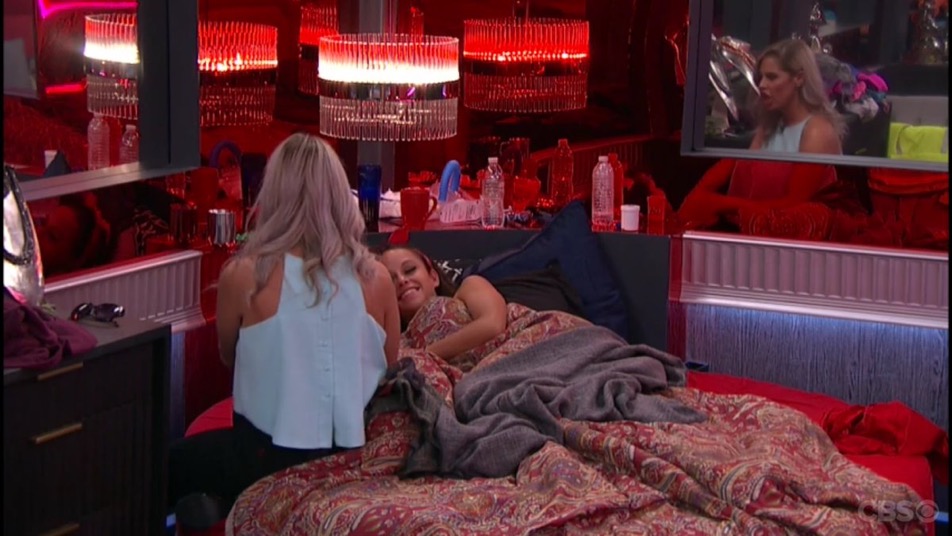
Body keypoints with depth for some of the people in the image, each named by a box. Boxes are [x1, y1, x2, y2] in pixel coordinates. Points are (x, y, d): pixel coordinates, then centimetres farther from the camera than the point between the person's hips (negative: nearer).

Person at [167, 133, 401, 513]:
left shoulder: (243, 275, -14)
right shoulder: (375, 277, -7)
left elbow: (228, 357, 5)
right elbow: (388, 369, 6)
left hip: (270, 456, -4)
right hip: (356, 455, 4)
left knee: (173, 465, 23)